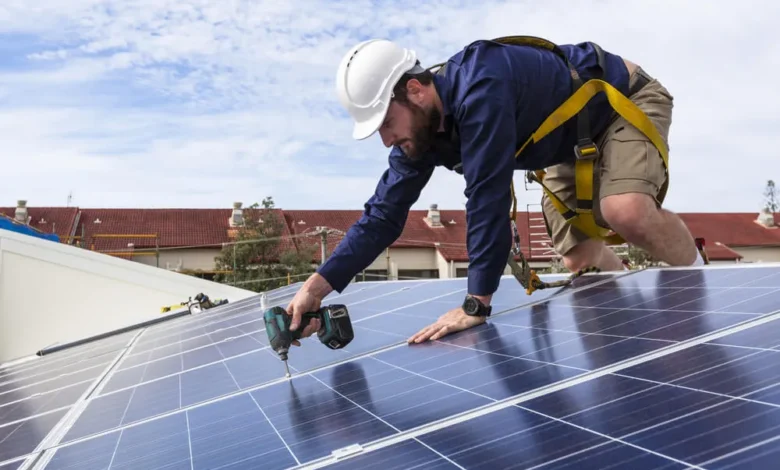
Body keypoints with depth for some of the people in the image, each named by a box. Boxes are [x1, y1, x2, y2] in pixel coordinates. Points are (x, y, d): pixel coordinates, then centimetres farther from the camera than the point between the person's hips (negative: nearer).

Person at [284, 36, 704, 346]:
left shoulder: (479, 89, -41)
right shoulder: (420, 127, -14)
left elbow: (488, 197, -43)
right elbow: (384, 214, -12)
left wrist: (476, 304, -39)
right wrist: (317, 285, -20)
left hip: (626, 99, -7)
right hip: (575, 141, 8)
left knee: (625, 212, -34)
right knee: (578, 259, 2)